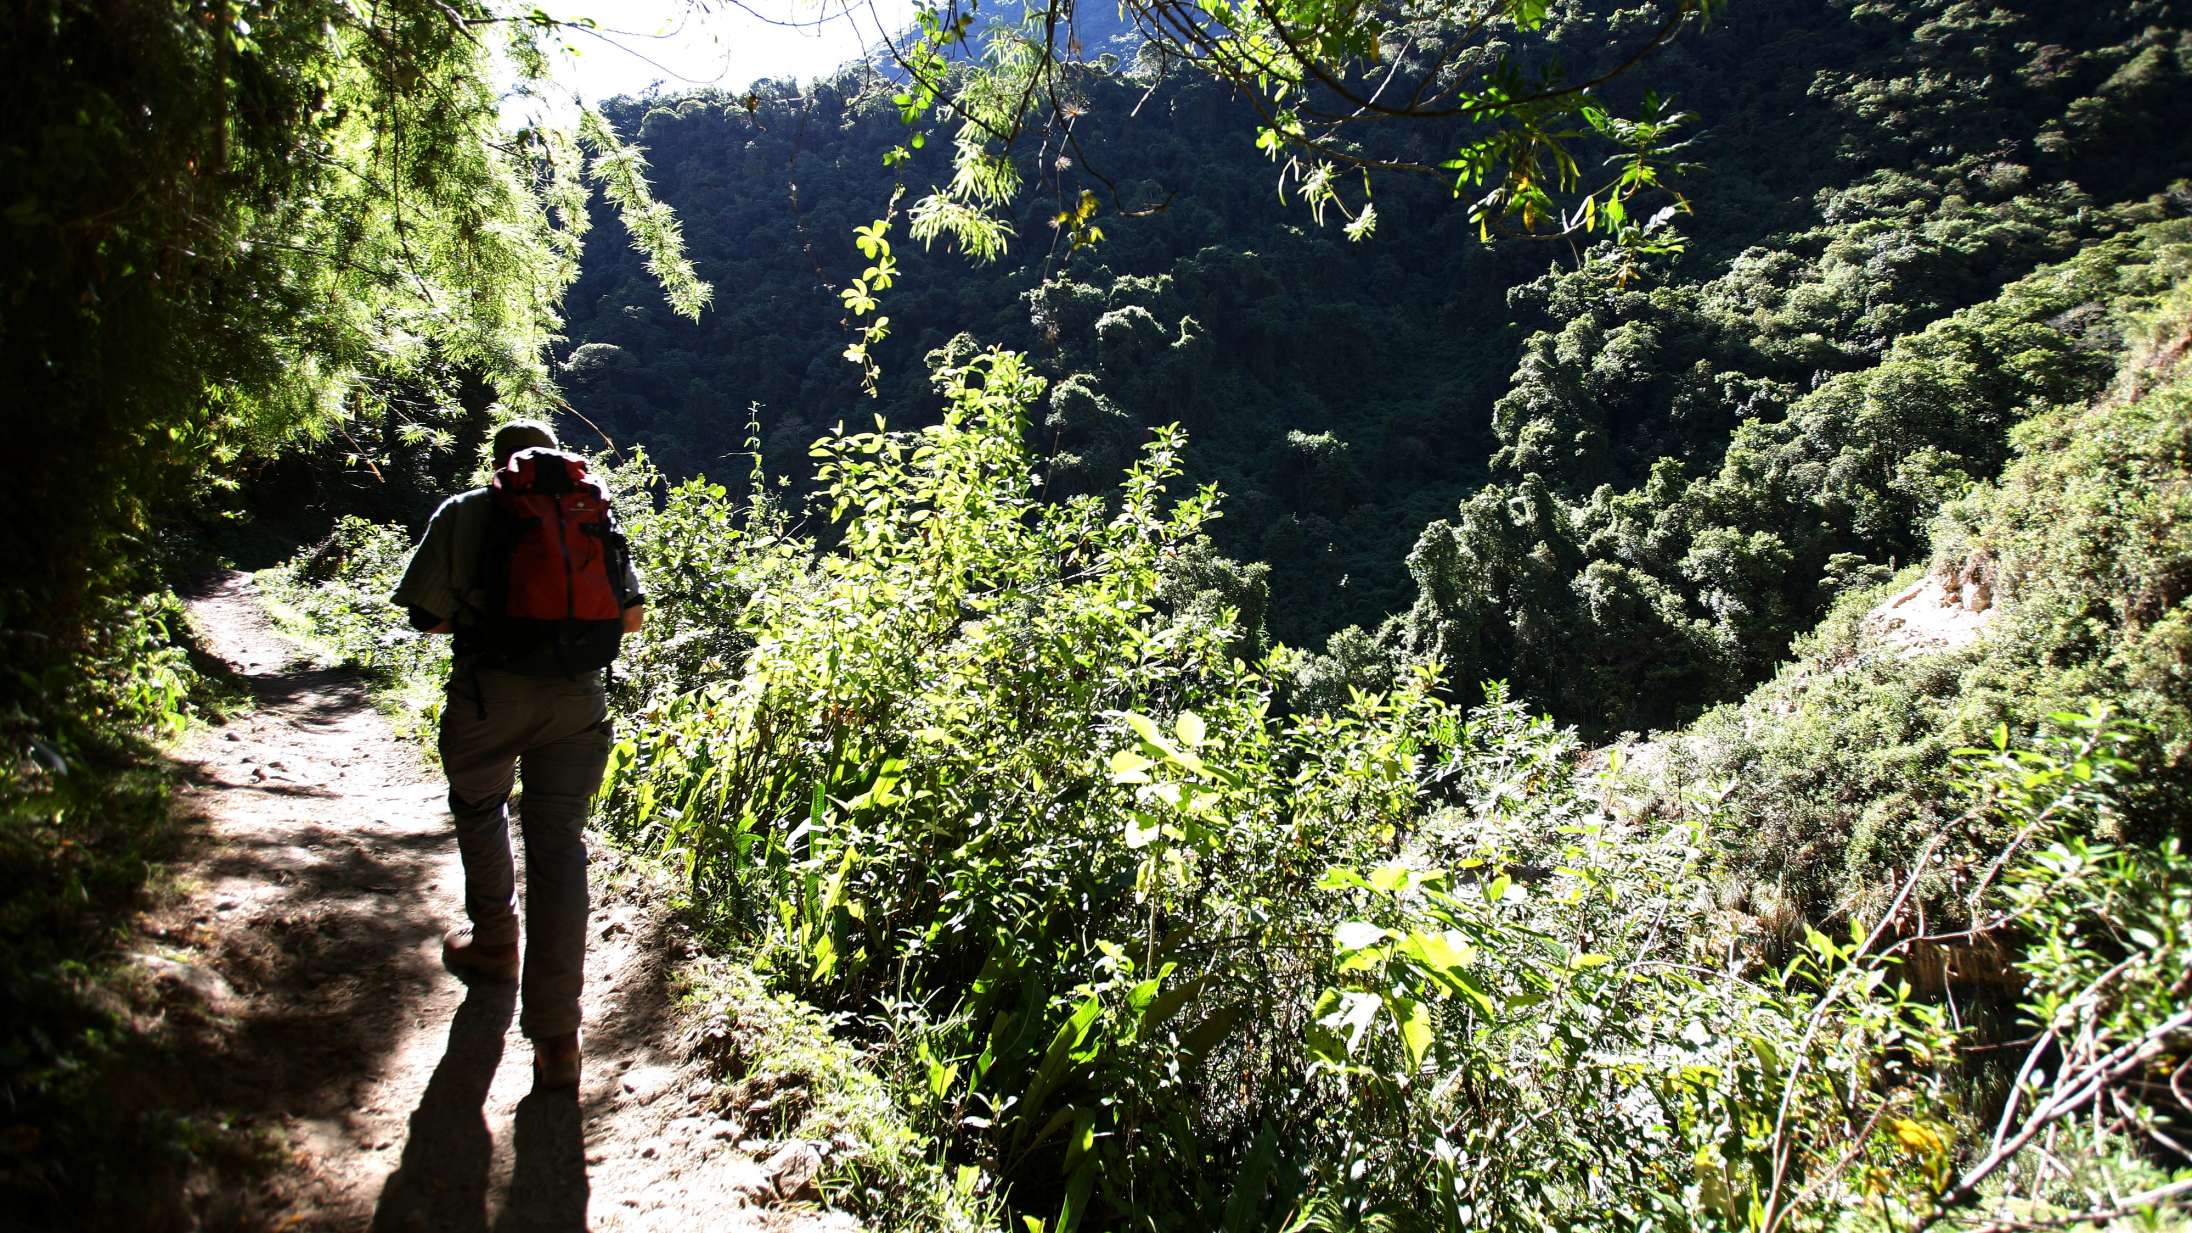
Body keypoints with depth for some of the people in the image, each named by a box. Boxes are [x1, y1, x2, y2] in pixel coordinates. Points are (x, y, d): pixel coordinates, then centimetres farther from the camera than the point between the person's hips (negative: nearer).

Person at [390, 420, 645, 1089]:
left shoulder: (464, 513, 4)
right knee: (559, 843, 5)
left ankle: (495, 944, 45)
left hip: (489, 690, -1)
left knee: (479, 807, 26)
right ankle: (556, 1034, 2)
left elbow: (428, 615, 2)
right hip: (578, 698, 2)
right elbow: (631, 615, 7)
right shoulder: (595, 511, 10)